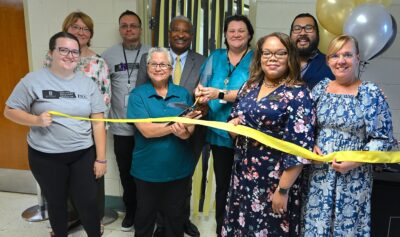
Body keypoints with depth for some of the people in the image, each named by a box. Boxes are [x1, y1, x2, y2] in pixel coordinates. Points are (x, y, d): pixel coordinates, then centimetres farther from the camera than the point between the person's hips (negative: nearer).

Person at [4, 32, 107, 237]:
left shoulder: (87, 84, 0)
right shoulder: (33, 80, -6)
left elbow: (98, 123, -1)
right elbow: (10, 111, -1)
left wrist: (101, 158, -3)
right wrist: (36, 120, -20)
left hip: (83, 154, 1)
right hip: (46, 157, -1)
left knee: (88, 202, 8)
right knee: (56, 202, 17)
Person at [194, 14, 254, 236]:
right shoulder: (215, 57, 10)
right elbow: (202, 86, 4)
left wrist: (220, 94, -22)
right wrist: (200, 93, -19)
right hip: (219, 132, 3)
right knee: (222, 184, 15)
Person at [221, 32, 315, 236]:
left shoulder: (297, 94, -12)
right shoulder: (249, 86, 6)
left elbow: (300, 147, -17)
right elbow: (233, 119, 17)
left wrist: (283, 189, -17)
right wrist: (232, 124, -7)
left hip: (274, 182, -5)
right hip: (242, 176, 6)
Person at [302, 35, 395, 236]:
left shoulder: (371, 93, -7)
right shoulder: (319, 88, 4)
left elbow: (383, 139, -6)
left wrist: (355, 161, -17)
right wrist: (311, 146, -7)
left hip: (354, 177, -3)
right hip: (319, 173, 3)